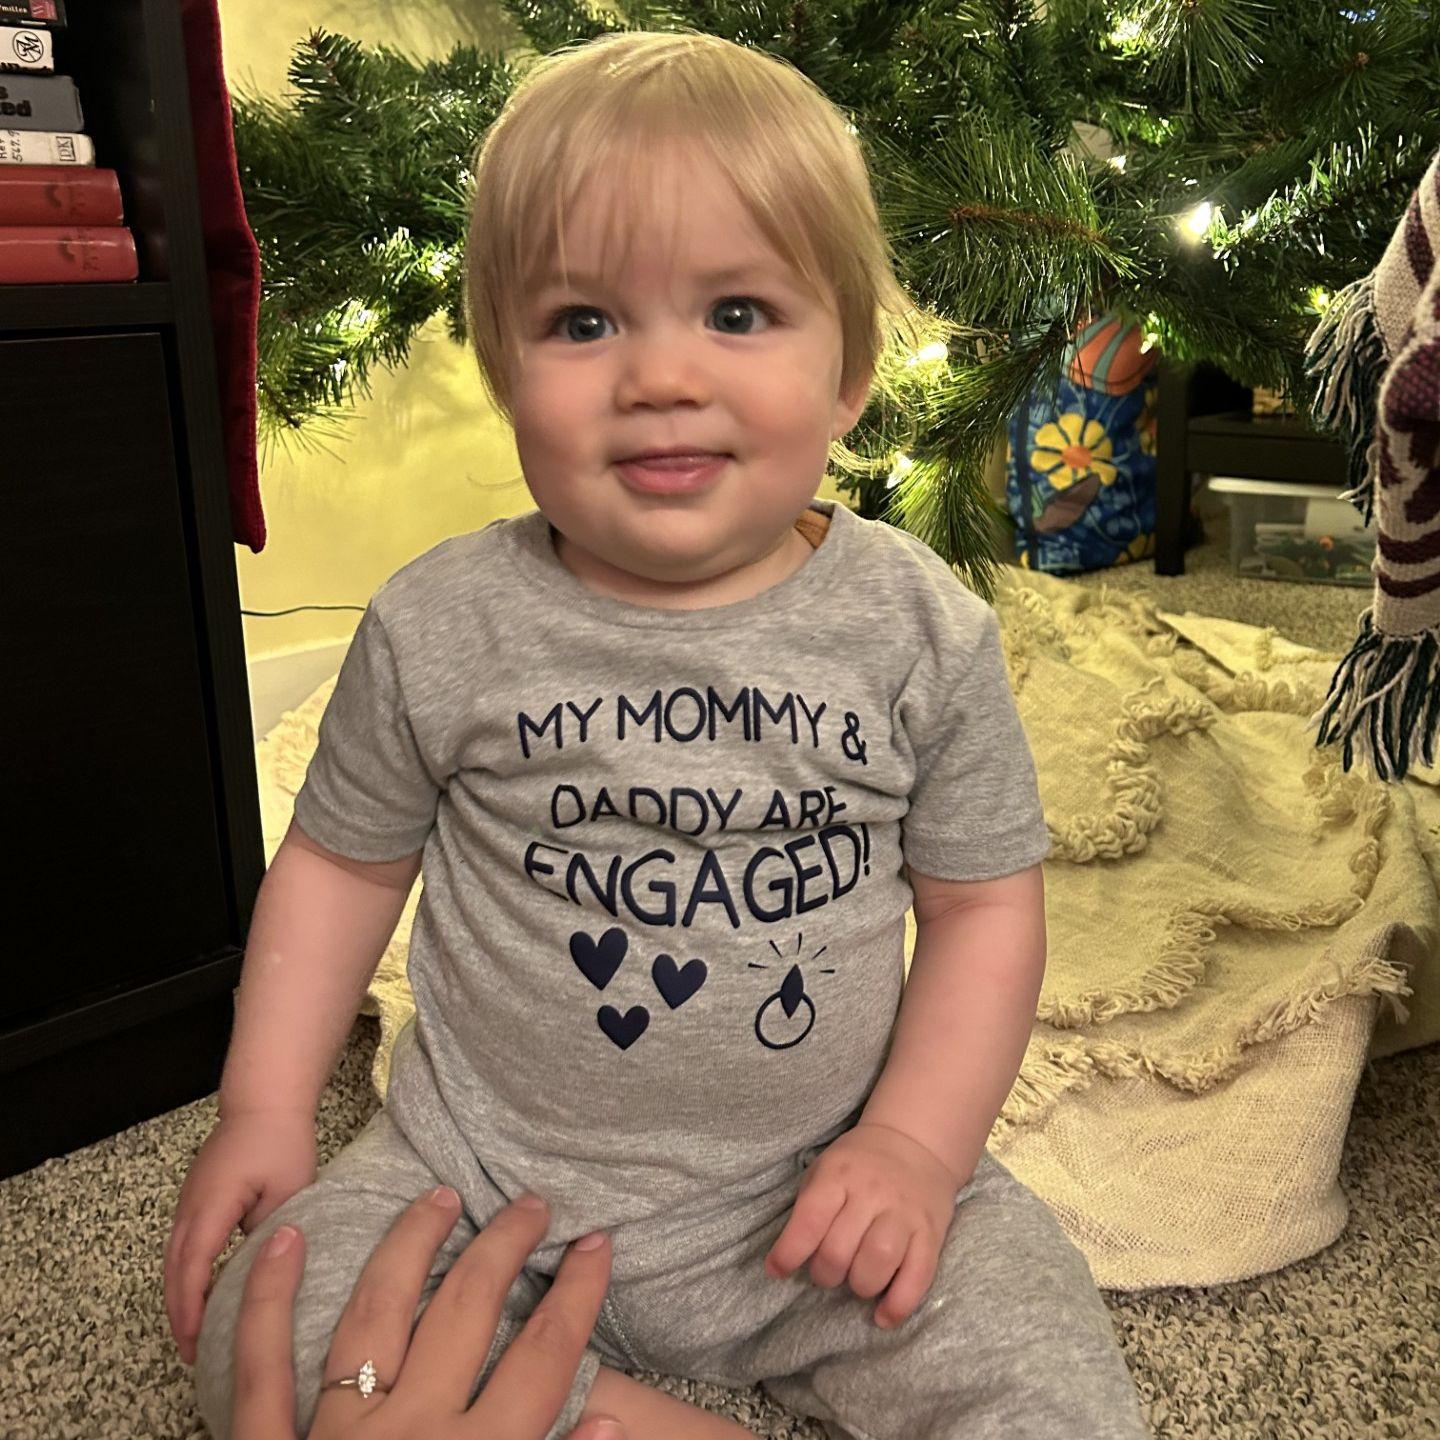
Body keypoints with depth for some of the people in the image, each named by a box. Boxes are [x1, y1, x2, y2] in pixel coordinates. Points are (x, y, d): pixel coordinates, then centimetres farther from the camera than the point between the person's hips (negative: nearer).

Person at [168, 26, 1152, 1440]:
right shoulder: (440, 629, -8)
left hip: (819, 1189, 0)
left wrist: (915, 1140, -11)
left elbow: (984, 898, -1)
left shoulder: (924, 632, -8)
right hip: (490, 1181, 1)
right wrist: (266, 1104, -1)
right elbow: (342, 858, 5)